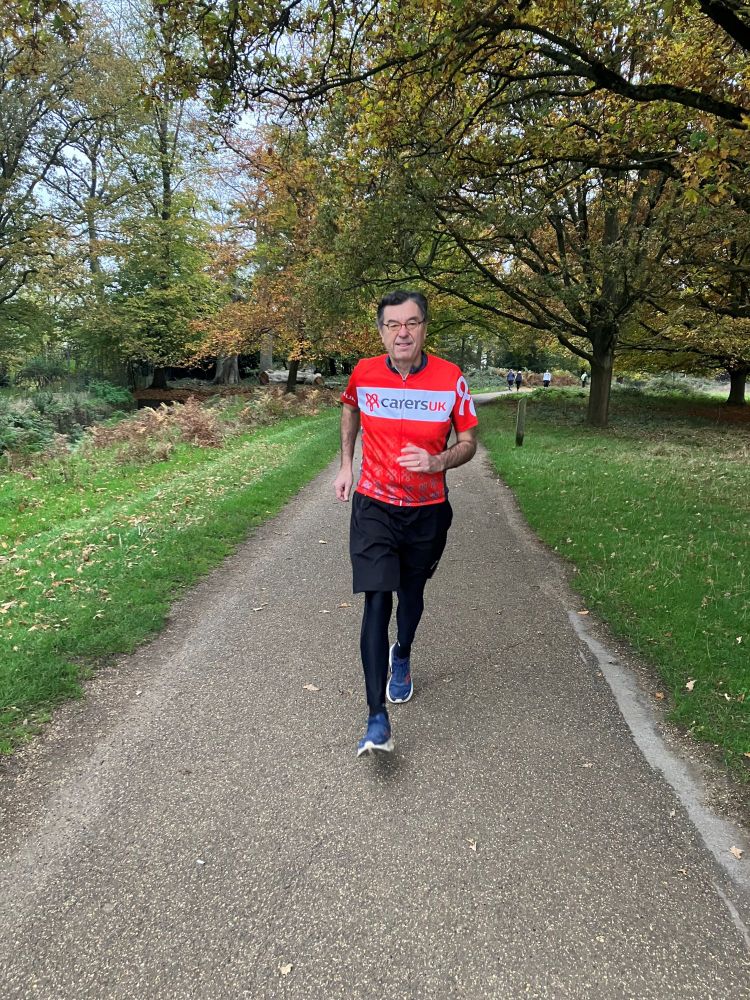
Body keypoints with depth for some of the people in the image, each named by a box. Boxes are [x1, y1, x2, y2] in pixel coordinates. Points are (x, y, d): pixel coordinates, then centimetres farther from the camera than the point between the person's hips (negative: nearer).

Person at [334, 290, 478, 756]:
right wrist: (347, 465, 10)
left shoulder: (451, 379, -11)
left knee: (411, 593, 19)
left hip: (427, 511, 1)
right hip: (374, 507, -1)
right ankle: (378, 720, -7)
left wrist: (437, 461, -23)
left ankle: (402, 656, 52)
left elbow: (469, 442, -2)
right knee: (377, 601, -11)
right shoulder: (364, 373, -7)